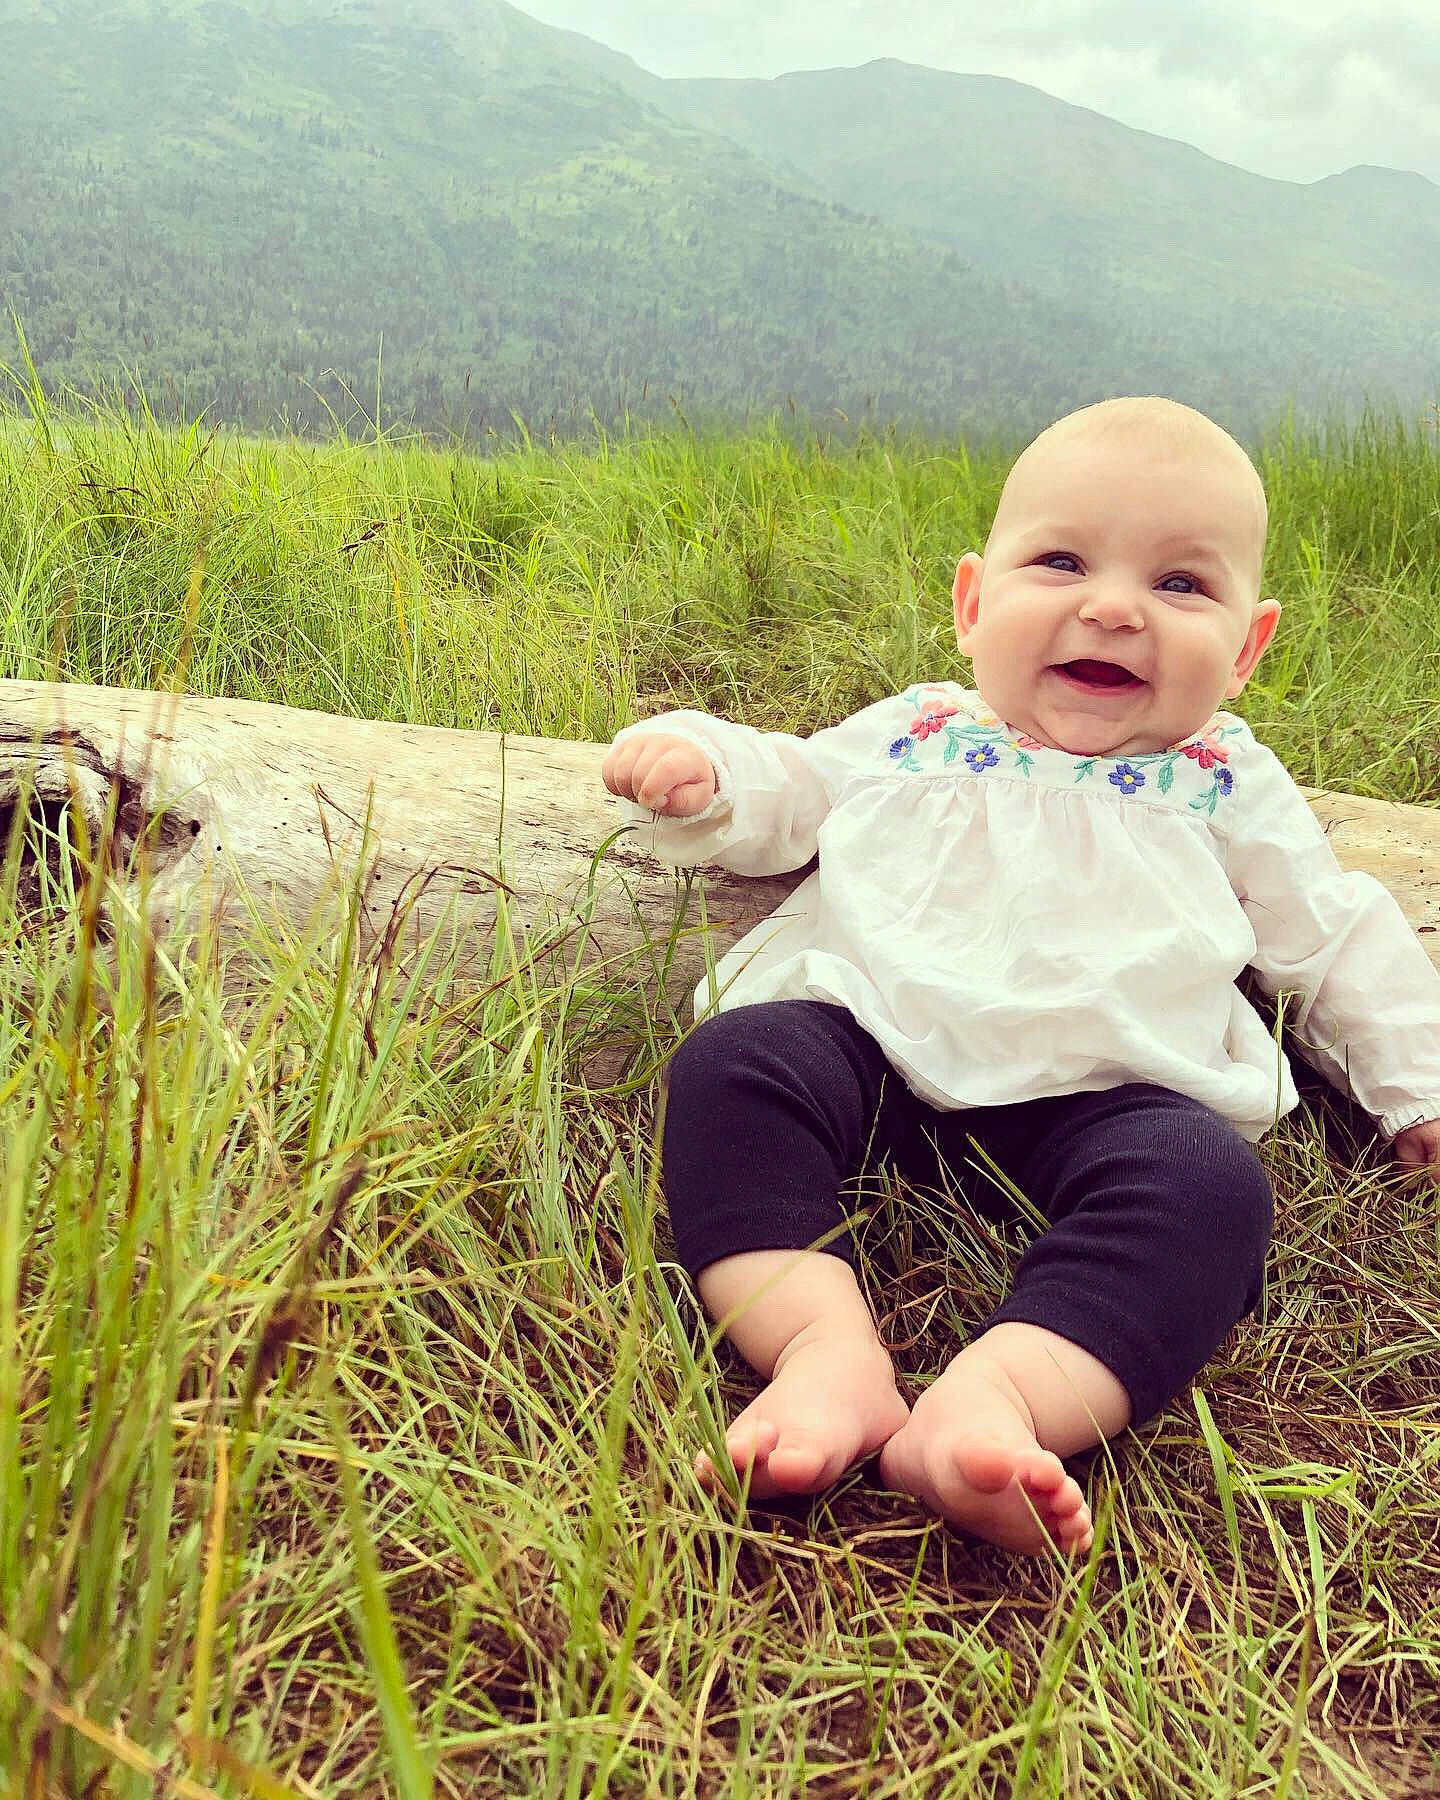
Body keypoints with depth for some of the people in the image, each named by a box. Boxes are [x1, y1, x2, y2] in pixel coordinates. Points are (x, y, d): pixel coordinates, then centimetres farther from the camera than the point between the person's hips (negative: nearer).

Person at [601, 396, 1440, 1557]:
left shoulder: (1229, 788, 18)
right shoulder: (916, 735, 18)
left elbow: (1340, 943, 25)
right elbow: (780, 795, 26)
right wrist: (696, 765, 4)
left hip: (1105, 1098, 0)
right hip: (875, 1049, 1)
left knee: (1210, 1184, -31)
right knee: (732, 1062, -26)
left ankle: (994, 1398, -47)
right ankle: (828, 1348, -39)